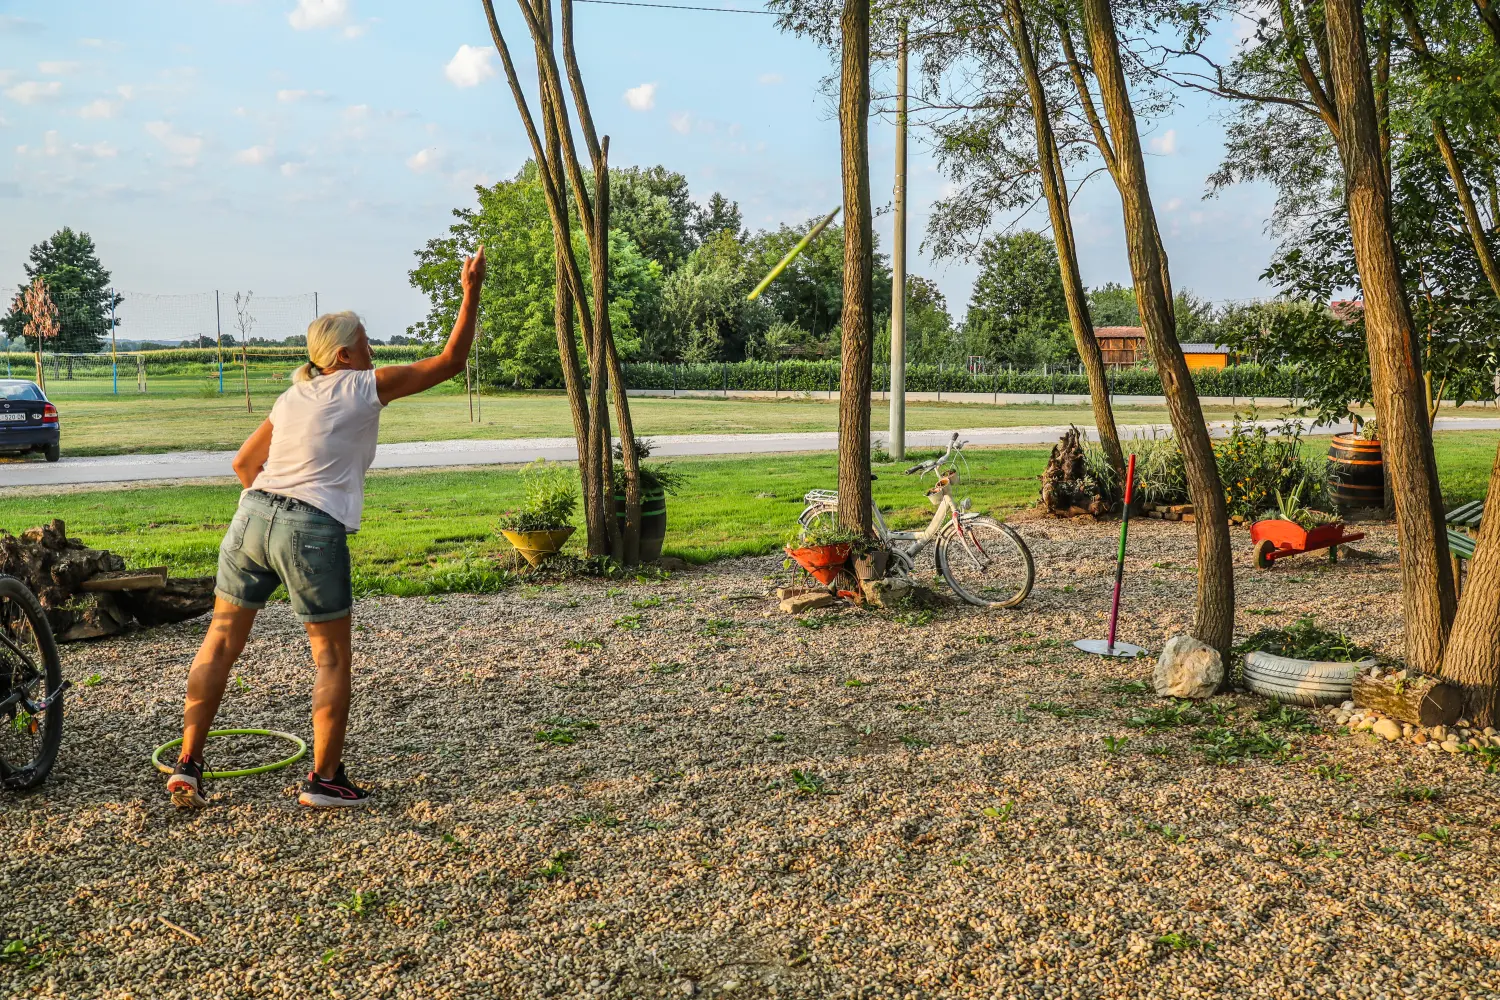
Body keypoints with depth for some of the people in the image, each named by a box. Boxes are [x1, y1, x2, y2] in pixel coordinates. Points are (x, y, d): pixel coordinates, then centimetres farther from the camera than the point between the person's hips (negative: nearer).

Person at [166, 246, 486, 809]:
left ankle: (188, 764, 16)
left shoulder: (292, 397, 17)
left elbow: (242, 464, 22)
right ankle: (324, 779, 12)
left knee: (222, 639, 15)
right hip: (313, 531, -6)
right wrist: (472, 291, 5)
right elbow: (450, 361, 1)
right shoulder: (367, 387, -1)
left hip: (253, 516, 6)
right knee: (331, 657, 7)